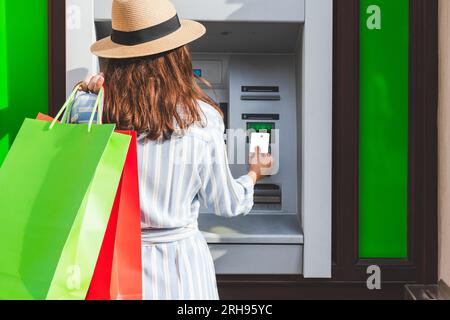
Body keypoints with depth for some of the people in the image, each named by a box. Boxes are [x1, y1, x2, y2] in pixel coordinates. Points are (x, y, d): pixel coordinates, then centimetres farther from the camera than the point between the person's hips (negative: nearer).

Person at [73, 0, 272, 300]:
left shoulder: (91, 111, -14)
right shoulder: (203, 119, -13)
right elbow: (226, 204, -2)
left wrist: (84, 97, -4)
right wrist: (253, 175, 20)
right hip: (180, 260, -1)